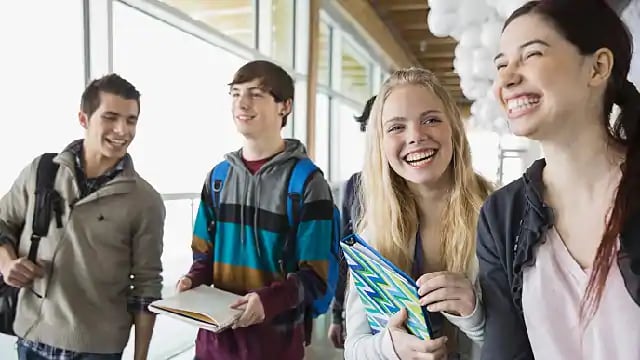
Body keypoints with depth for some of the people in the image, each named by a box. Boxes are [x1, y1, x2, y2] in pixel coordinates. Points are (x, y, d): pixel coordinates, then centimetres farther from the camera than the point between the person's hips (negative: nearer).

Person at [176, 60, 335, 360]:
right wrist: (194, 279, -6)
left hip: (275, 336, -4)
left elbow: (317, 275, -13)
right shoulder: (219, 176, 5)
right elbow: (207, 251, 12)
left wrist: (271, 299, -28)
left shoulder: (307, 181, -11)